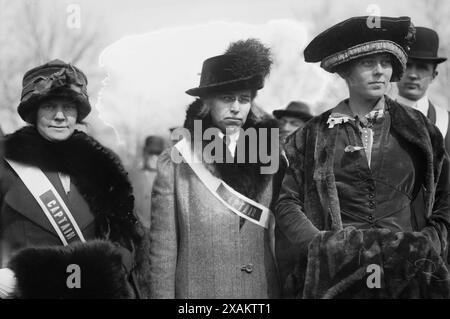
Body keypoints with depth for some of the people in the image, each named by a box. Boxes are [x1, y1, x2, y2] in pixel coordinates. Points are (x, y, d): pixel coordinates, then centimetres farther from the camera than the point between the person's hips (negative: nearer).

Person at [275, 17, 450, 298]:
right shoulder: (314, 136, 3)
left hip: (406, 273, 1)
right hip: (336, 273, -1)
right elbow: (287, 203, 1)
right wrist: (322, 245, -12)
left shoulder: (417, 129, 5)